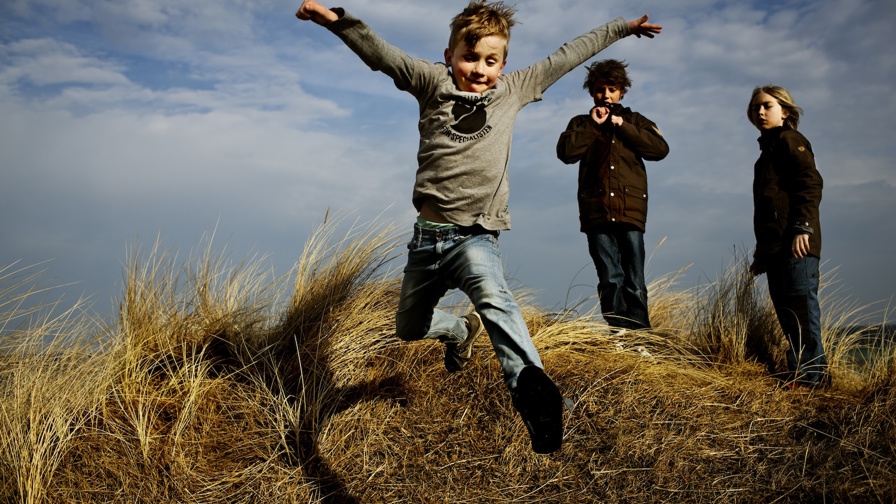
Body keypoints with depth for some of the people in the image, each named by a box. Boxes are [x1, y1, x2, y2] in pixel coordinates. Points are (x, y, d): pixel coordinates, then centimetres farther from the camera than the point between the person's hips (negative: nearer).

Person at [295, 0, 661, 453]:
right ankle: (461, 331, 52)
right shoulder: (433, 83, 4)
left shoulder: (512, 91, 8)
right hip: (428, 234, 3)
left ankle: (528, 383, -59)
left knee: (493, 298, -36)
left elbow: (567, 57, 16)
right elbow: (378, 52, -6)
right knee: (409, 328, 20)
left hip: (476, 236, -3)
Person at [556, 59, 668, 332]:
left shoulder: (635, 121, 19)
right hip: (596, 211, 0)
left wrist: (622, 127, -1)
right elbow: (566, 152, -2)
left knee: (634, 279, -2)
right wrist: (593, 125, -2)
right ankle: (617, 332, -4)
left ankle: (639, 332, 0)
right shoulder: (582, 123, 17)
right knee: (610, 278, -5)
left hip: (630, 210, 0)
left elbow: (660, 149, 1)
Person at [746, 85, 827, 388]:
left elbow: (810, 183, -13)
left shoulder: (789, 140, 0)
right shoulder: (768, 151, 28)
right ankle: (801, 369, 10)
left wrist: (802, 227, -25)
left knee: (800, 303, -12)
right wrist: (762, 253, 26)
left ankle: (811, 373, -12)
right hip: (775, 246, 10)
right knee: (786, 308, 7)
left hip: (795, 242, -10)